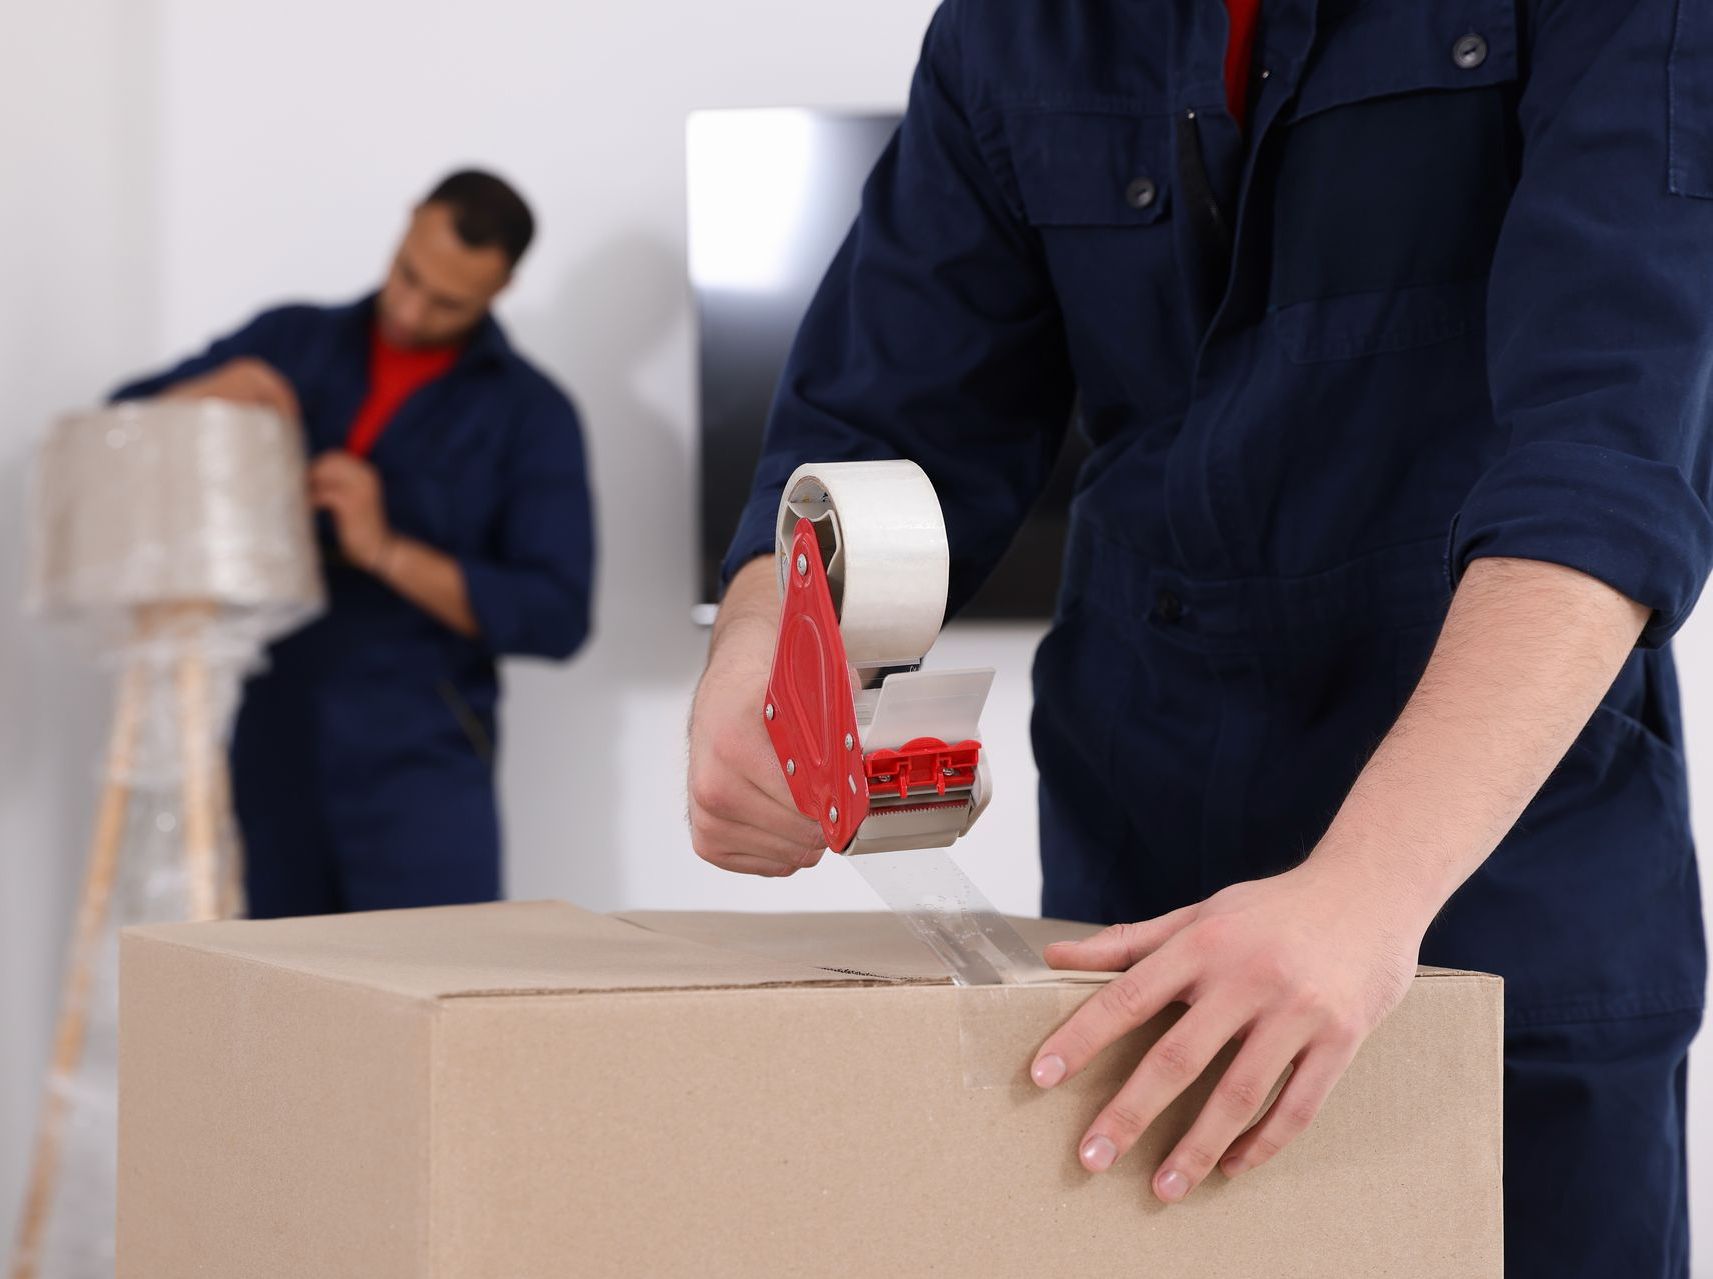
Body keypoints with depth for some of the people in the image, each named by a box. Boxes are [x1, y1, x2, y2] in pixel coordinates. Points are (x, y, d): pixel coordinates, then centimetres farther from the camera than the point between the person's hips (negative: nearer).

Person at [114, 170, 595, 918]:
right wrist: (203, 394, -10)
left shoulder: (530, 414, 0)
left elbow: (556, 617, -8)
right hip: (266, 759, 3)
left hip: (420, 772, -3)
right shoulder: (290, 343, 10)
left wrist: (386, 551, -18)